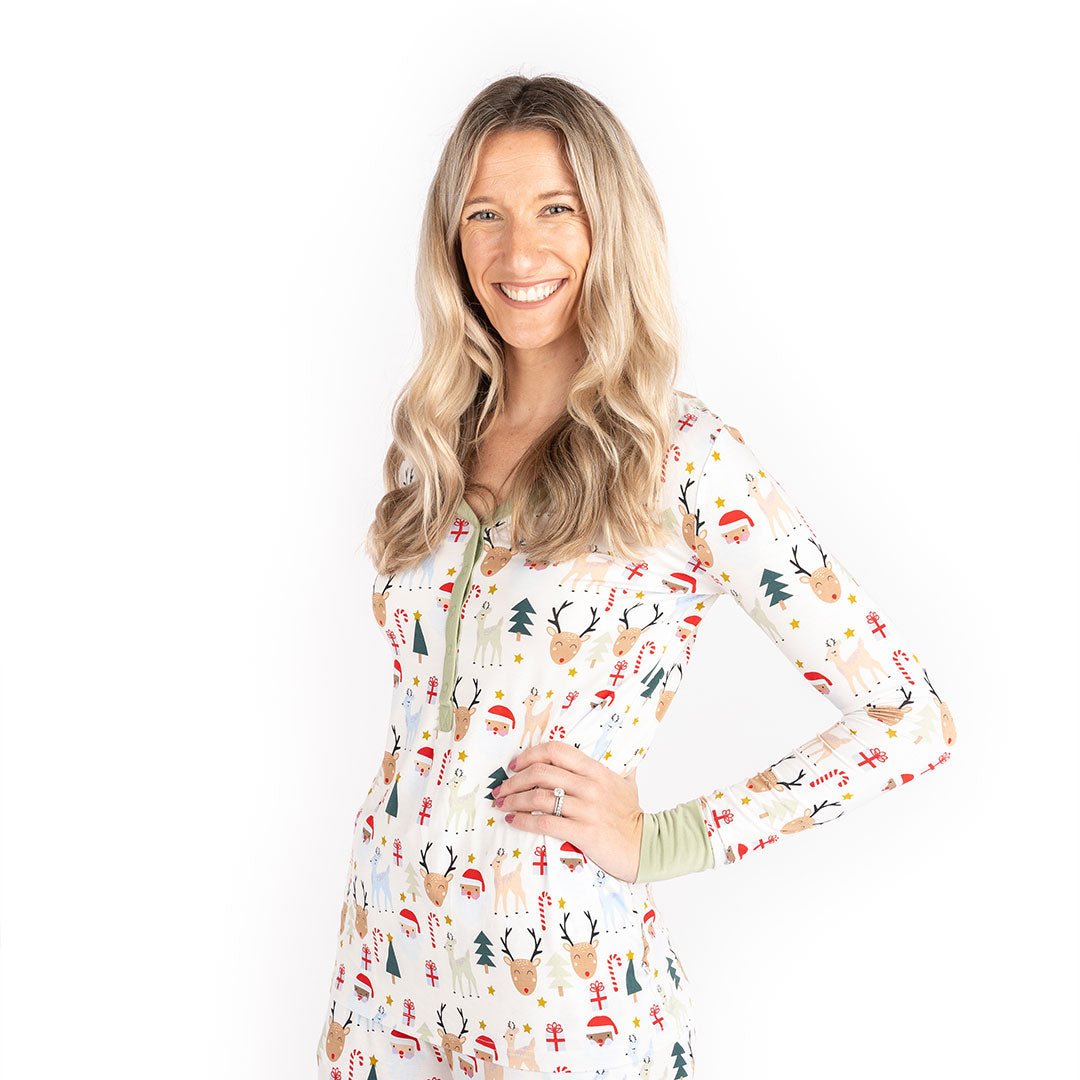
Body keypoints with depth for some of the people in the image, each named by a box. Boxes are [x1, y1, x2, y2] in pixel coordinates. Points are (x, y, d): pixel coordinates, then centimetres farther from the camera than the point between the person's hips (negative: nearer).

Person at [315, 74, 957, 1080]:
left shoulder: (686, 457, -14)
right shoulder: (438, 439, 2)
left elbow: (911, 720, -13)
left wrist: (660, 841, -13)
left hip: (563, 988, -5)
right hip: (388, 951, 5)